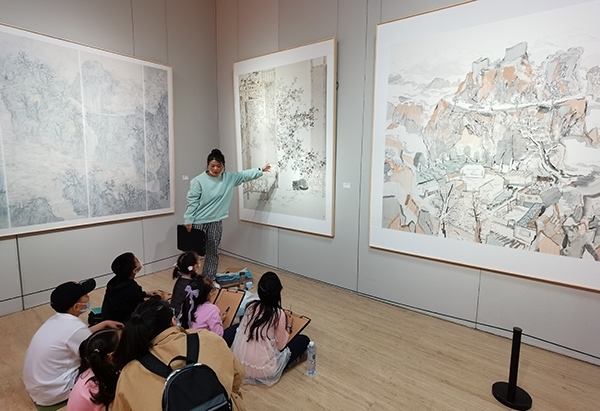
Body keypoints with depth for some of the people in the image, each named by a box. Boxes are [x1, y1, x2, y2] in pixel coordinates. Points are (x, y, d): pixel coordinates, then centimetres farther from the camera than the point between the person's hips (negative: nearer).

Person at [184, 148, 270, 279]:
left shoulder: (229, 178, 0)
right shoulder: (198, 180, -12)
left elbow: (244, 175, 8)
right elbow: (192, 201, -11)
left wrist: (260, 170, 5)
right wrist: (188, 220, -13)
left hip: (216, 222, 4)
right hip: (198, 222, -4)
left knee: (213, 252, 11)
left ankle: (210, 280, 24)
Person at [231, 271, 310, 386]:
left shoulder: (251, 306, -4)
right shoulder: (279, 314, -19)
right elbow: (281, 346, -12)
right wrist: (288, 326, 5)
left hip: (240, 364, 6)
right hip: (263, 371, -5)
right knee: (304, 339, 8)